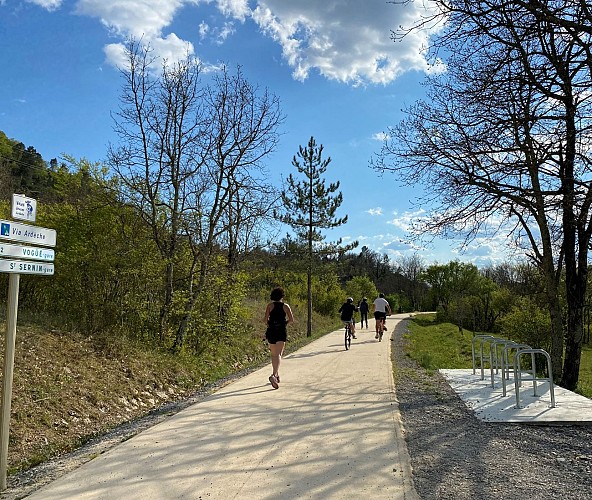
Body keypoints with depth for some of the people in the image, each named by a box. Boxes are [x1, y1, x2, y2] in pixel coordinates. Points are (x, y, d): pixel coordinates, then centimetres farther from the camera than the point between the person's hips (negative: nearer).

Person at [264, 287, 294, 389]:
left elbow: (266, 319, -7)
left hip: (271, 331, 2)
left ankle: (276, 375, 26)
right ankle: (273, 375, -27)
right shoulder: (285, 306, 2)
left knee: (274, 354, 17)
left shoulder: (270, 305, 2)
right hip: (282, 331, -2)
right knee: (278, 355, -7)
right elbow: (291, 319, -4)